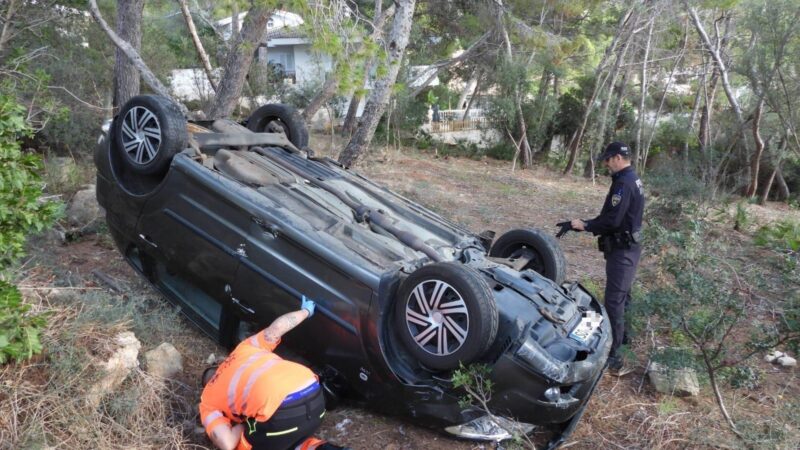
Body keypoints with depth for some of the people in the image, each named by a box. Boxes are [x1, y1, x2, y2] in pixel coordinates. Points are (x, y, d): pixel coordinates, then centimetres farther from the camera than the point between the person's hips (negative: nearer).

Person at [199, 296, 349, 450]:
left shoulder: (208, 400, 20)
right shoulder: (243, 349, 30)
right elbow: (277, 327, 19)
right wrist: (306, 311, 36)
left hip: (282, 411, -6)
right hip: (315, 394, 6)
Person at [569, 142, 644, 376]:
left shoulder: (623, 183, -20)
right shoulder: (633, 179, 13)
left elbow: (612, 220, -25)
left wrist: (586, 225, -12)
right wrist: (589, 223, 7)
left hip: (621, 250, -11)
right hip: (629, 247, 11)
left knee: (614, 301, -10)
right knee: (622, 295, 22)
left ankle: (614, 358, -9)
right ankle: (622, 337, 37)